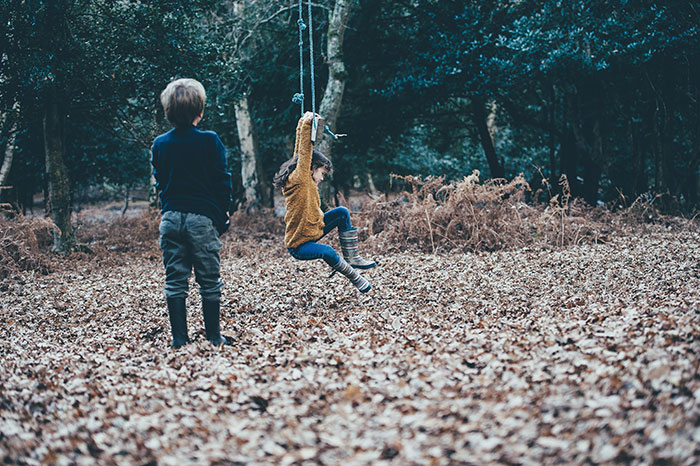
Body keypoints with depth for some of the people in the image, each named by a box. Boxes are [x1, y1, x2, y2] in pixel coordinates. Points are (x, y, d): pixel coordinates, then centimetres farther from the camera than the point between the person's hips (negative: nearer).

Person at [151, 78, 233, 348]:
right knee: (209, 282, 6)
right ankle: (214, 337, 11)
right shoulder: (209, 141, -7)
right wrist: (223, 217, 6)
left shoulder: (160, 144, 4)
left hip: (170, 218, 3)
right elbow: (222, 182, -4)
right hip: (202, 217, -3)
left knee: (175, 282, 8)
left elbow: (159, 183, 13)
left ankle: (179, 339, 10)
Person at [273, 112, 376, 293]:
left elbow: (301, 149, 12)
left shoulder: (305, 180, 5)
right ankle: (354, 277, -15)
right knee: (327, 252, -37)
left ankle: (351, 257, 6)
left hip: (313, 229, 10)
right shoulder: (300, 178, -19)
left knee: (342, 212, 5)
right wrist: (307, 123, -25)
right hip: (299, 244, -10)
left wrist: (303, 122, 15)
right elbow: (305, 151, -26)